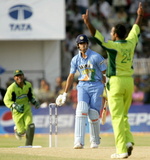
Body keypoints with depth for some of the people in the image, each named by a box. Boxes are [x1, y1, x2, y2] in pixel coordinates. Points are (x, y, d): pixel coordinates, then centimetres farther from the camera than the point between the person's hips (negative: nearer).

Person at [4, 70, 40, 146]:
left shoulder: (28, 85, -2)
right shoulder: (12, 88, -18)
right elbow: (6, 100, -14)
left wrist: (34, 102, -1)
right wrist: (16, 106, -28)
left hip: (27, 109, 3)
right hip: (17, 111, -3)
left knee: (30, 126, -16)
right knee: (22, 131, -2)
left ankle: (28, 145, 0)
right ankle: (17, 129, 37)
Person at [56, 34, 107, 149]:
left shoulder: (96, 57, -7)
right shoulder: (75, 59, 6)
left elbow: (105, 73, -5)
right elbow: (71, 76, 14)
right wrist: (65, 94, 14)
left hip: (96, 86, -3)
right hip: (83, 86, 3)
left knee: (93, 114, -4)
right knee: (81, 110, -16)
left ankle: (95, 141, 19)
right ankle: (79, 142, -26)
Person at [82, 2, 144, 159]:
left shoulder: (113, 46, -13)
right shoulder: (130, 43, 5)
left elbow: (97, 37, -21)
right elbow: (136, 29, 22)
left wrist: (88, 23, -23)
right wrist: (140, 15, 37)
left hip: (116, 82, -6)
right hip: (129, 82, 6)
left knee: (117, 117, -4)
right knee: (123, 115, 18)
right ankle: (128, 141, -1)